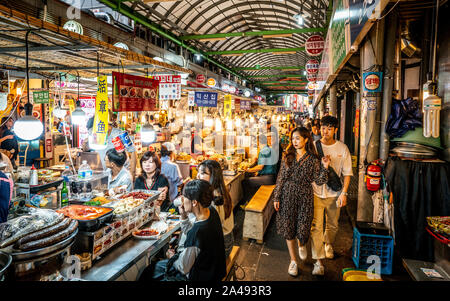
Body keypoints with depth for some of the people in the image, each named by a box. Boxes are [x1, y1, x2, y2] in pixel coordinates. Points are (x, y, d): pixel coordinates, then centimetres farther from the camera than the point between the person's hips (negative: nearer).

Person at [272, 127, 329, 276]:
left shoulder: (313, 159, -2)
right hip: (288, 195, 1)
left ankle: (301, 245, 42)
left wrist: (325, 168, -17)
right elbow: (281, 178, 3)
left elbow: (319, 181, -2)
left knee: (303, 228, 3)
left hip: (305, 197, -1)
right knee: (288, 227, 5)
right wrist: (276, 197, 1)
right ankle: (293, 260, 23)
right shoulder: (288, 156, 2)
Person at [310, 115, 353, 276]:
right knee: (316, 226, -6)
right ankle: (318, 261, 3)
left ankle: (328, 244, 47)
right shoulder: (313, 146, -3)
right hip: (316, 192, -1)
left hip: (334, 194, 2)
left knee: (333, 225, 17)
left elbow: (347, 173, 1)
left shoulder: (342, 148, -1)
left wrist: (344, 192, -6)